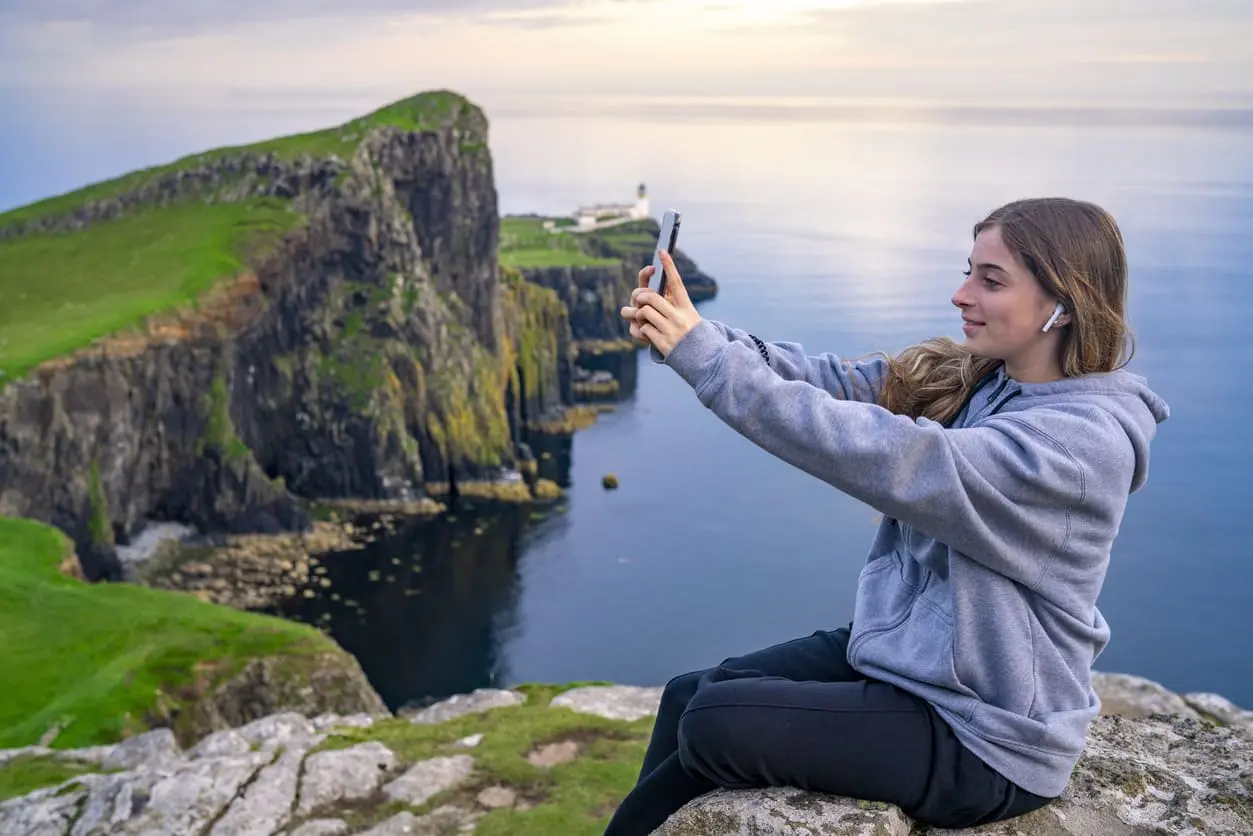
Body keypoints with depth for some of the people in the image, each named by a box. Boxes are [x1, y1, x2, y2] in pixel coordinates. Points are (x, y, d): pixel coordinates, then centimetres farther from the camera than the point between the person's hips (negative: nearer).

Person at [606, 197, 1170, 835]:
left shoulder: (1084, 440, -24)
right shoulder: (960, 378, 0)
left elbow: (887, 457, -33)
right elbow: (832, 382, -9)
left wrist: (707, 357, -33)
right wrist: (695, 336, -24)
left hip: (981, 740, -7)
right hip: (895, 652, 7)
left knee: (715, 721, -14)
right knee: (687, 694, 1)